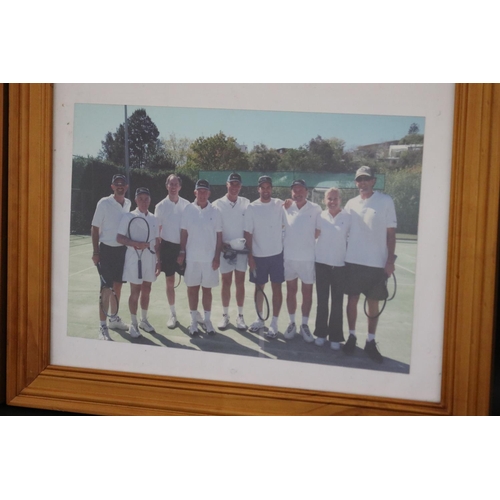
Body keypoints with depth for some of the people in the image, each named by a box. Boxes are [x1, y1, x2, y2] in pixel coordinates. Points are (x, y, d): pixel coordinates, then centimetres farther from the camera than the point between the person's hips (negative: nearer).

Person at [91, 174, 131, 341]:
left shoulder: (128, 203, 5)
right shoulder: (104, 203, -9)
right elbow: (95, 228, -7)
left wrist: (130, 245, 10)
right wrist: (96, 252, -11)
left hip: (123, 249, 5)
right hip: (107, 249, -5)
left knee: (118, 285, 14)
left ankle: (114, 319, 28)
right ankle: (102, 326, 0)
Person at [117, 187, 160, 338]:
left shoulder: (154, 219, 8)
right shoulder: (128, 217, -6)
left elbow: (156, 242, 12)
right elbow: (119, 238, -10)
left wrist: (159, 260, 9)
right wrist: (136, 244, -23)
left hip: (150, 260, 4)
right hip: (134, 259, -4)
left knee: (146, 291, 12)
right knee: (135, 292, 1)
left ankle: (144, 320, 27)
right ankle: (133, 324, 11)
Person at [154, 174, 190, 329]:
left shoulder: (186, 205, 2)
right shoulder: (161, 206, -1)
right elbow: (157, 231, 1)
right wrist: (157, 253, -2)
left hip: (183, 246, 1)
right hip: (168, 246, -1)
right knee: (170, 282, 5)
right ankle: (173, 314, 16)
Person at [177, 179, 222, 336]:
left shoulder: (215, 211, -1)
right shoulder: (188, 209, -1)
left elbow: (219, 235, 1)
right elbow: (184, 233, 4)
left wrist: (217, 256, -4)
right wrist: (182, 252, -3)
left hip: (209, 257, 0)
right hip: (192, 257, 0)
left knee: (207, 289, 8)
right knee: (192, 288, 6)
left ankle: (207, 320, 19)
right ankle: (194, 321, 16)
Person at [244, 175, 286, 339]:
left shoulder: (279, 204, -1)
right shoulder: (251, 207, -2)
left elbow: (285, 225, 7)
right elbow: (248, 233, -2)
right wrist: (250, 256, -6)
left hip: (277, 254, -1)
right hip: (258, 255, 1)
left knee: (276, 288, 1)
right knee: (259, 287, 12)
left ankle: (274, 323, 7)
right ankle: (260, 319, 27)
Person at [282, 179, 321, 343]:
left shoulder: (315, 209, -4)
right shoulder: (286, 208, -1)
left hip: (308, 257, -1)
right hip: (289, 256, 1)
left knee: (307, 292, 6)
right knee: (291, 291, 11)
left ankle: (304, 325, 18)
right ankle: (292, 323, 22)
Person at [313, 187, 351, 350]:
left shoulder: (348, 217, -3)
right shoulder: (320, 216, 2)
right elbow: (313, 235, 10)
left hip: (340, 264, -2)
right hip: (322, 263, 2)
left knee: (337, 302, 3)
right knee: (322, 300, 9)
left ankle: (335, 337, 11)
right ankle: (321, 333, 20)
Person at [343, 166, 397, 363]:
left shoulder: (386, 201, -3)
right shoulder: (351, 204, 6)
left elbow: (391, 232, -3)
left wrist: (390, 260, -7)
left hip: (376, 262, -2)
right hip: (352, 261, 3)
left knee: (373, 302, 6)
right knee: (352, 299, 9)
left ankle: (370, 342, 16)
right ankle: (351, 337, 23)